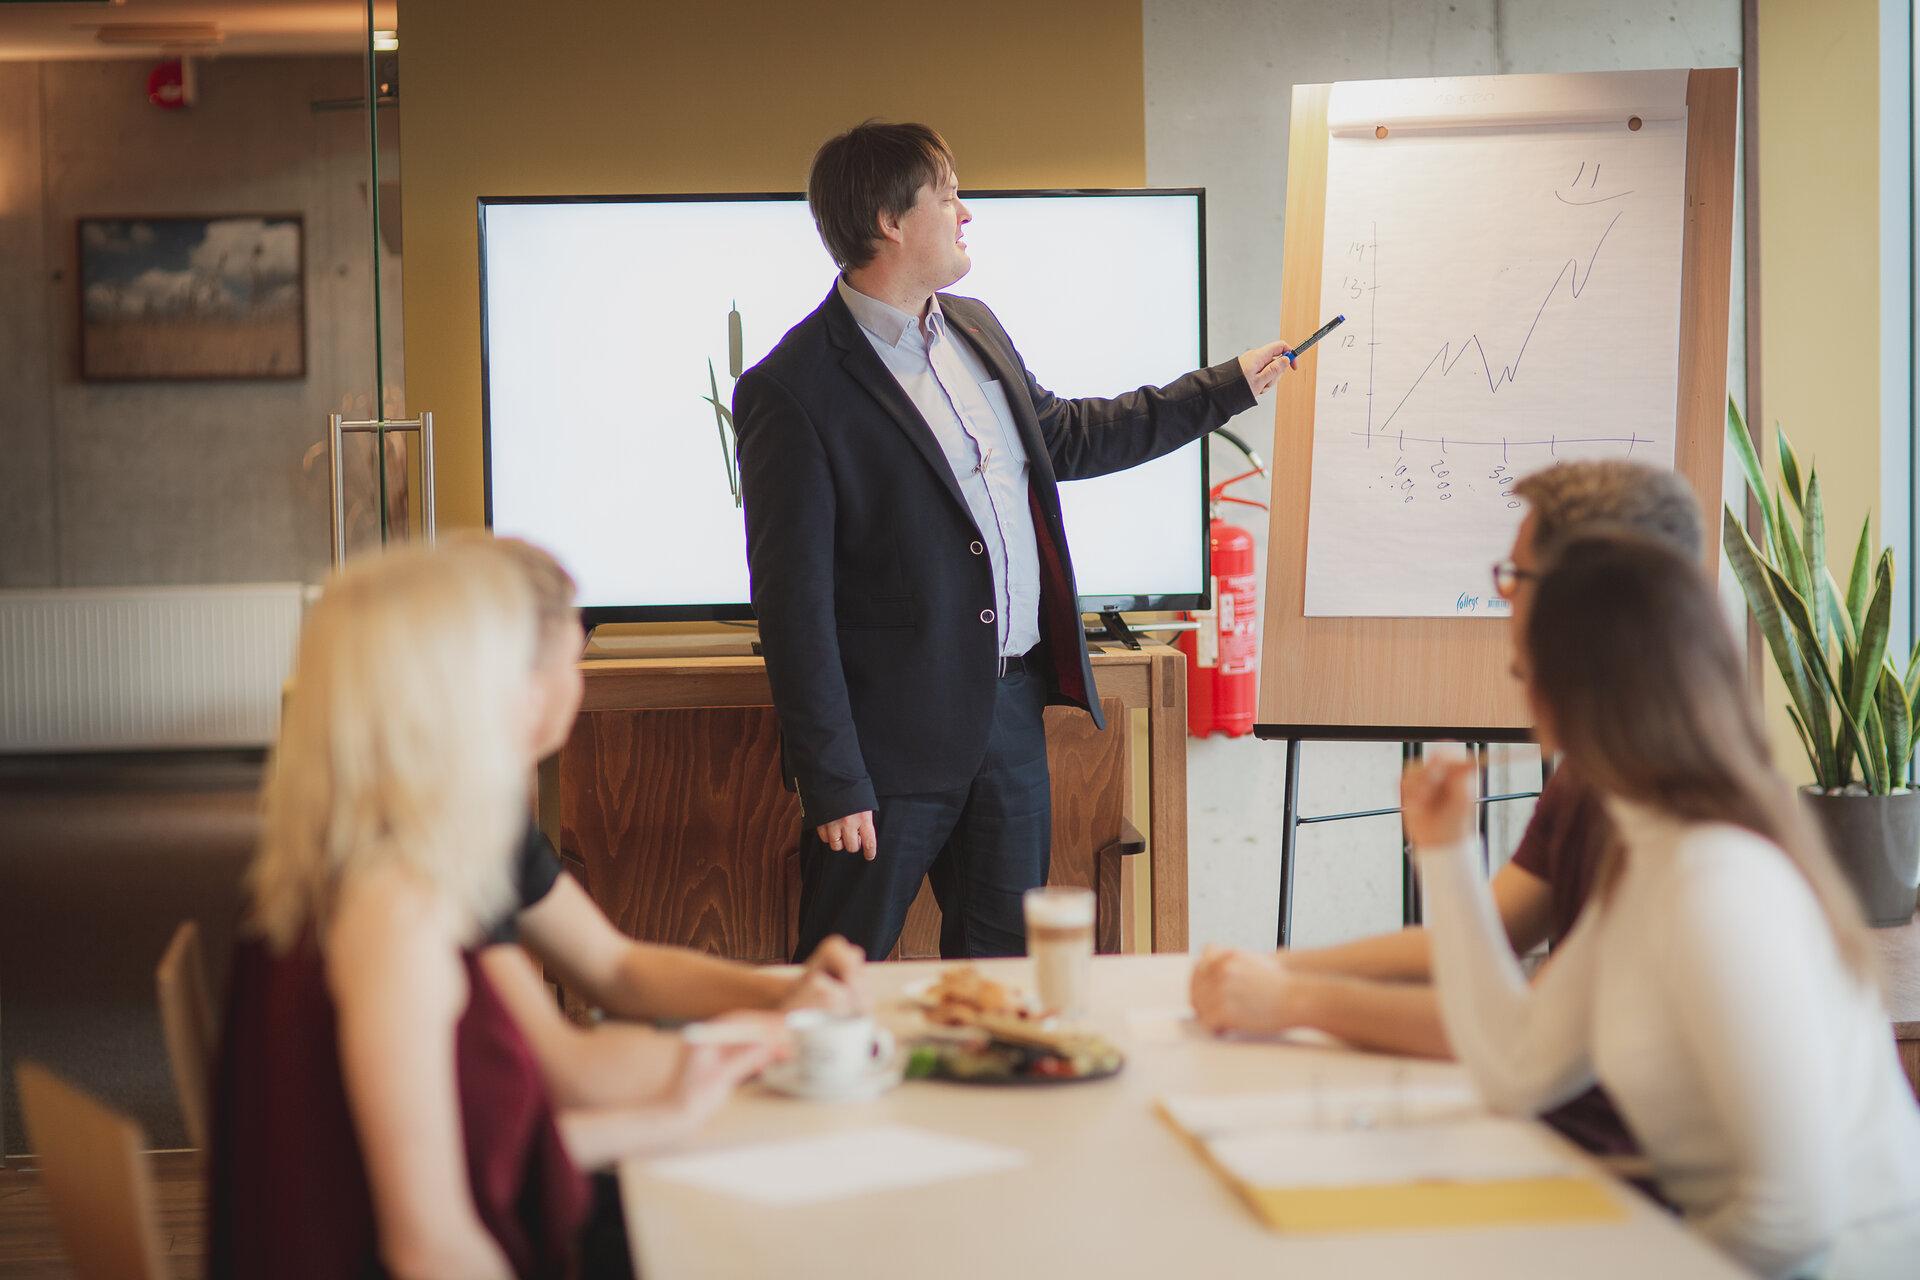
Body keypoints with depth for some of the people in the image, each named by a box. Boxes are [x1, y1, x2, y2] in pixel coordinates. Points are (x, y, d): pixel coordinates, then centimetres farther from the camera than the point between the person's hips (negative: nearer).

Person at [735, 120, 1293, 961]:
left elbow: (1062, 436, 29)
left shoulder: (974, 329, 11)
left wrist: (1224, 388, 31)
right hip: (895, 738, -8)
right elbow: (793, 602, -17)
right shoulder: (794, 389, -16)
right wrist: (832, 783, -18)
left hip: (1011, 706, 8)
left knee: (1006, 971, 15)